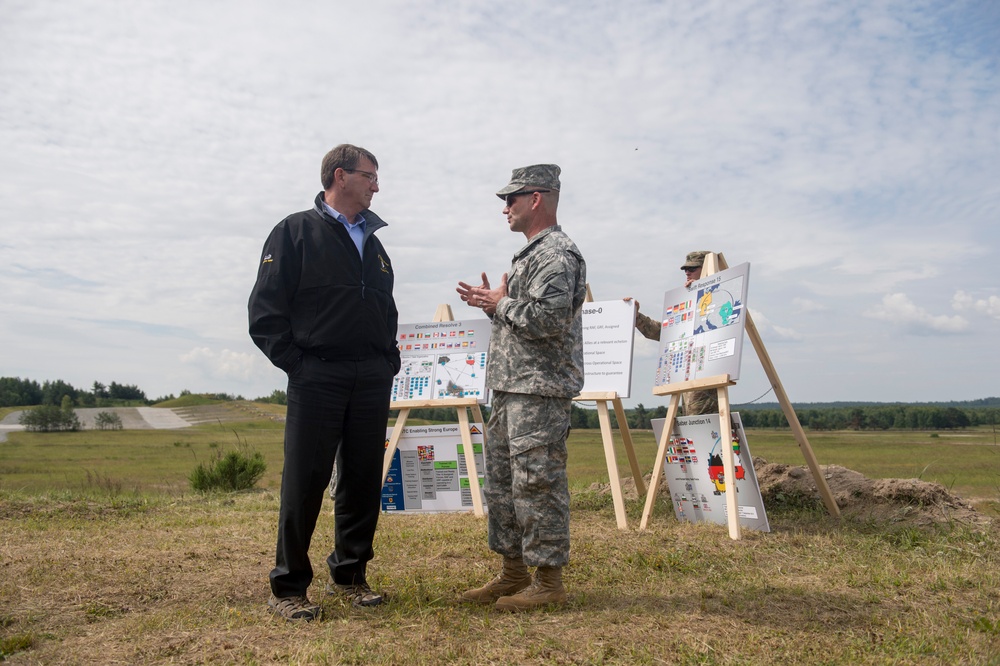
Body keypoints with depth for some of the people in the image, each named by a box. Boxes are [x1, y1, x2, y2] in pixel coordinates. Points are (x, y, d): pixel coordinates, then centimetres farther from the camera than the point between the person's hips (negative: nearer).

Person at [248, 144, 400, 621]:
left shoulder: (373, 241, 17)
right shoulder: (296, 232, -1)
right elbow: (265, 312, -6)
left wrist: (388, 359, 13)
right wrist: (297, 364, -10)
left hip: (372, 382, 6)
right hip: (317, 380, -6)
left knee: (364, 481, 9)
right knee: (304, 482, -3)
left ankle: (350, 575, 23)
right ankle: (288, 587, 9)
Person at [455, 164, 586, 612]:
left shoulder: (557, 253, -12)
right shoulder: (530, 253, 21)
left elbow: (548, 319, -24)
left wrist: (501, 303, -11)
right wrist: (490, 303, 12)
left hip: (540, 390, -11)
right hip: (510, 388, 11)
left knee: (537, 483, -5)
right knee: (501, 481, 14)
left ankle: (548, 580, 6)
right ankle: (514, 571, 24)